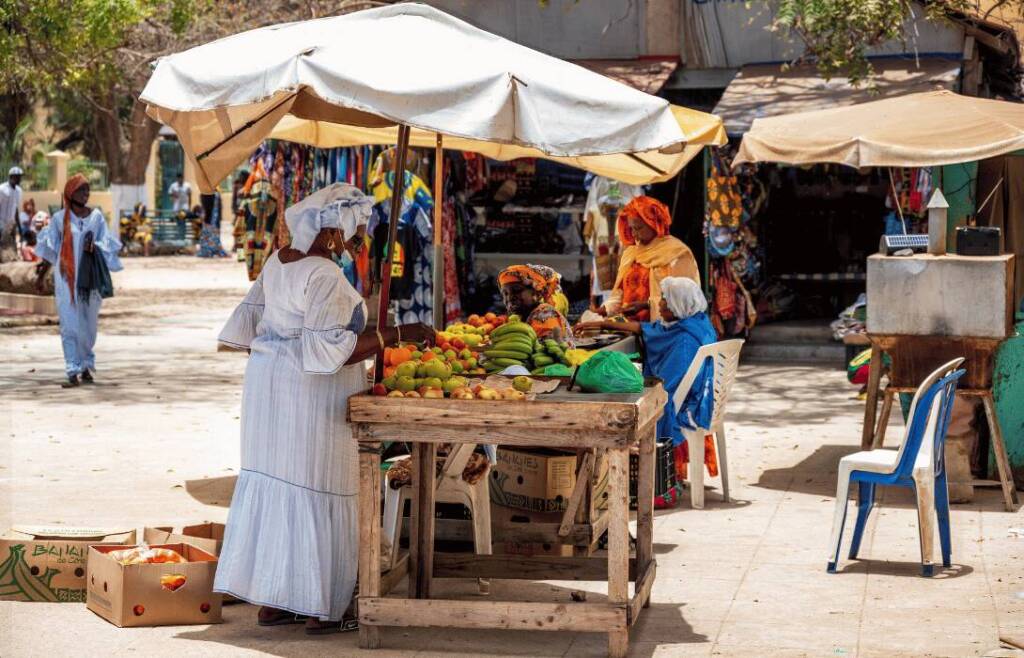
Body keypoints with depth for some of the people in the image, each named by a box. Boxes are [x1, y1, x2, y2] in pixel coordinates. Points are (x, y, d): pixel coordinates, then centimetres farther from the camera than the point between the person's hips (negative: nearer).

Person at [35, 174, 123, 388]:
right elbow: (50, 246, 10)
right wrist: (45, 266, 10)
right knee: (69, 324, -7)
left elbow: (106, 243, 3)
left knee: (88, 324, 10)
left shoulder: (96, 216, 4)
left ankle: (86, 366, 27)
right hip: (66, 277, -2)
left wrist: (94, 247, -15)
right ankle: (73, 372, -9)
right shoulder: (60, 218, 0)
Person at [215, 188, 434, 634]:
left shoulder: (278, 261, 8)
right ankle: (320, 610, 6)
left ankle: (271, 601, 18)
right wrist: (397, 334, -23)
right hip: (310, 397, -9)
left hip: (268, 382, 9)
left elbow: (248, 325, 16)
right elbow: (332, 349, -25)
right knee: (317, 494, -1)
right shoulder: (325, 276, -20)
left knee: (274, 485, 12)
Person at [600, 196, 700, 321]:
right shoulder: (630, 253, 18)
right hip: (630, 325, 6)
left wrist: (646, 305, -17)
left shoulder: (677, 253, -3)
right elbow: (620, 293, 17)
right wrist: (604, 310, 0)